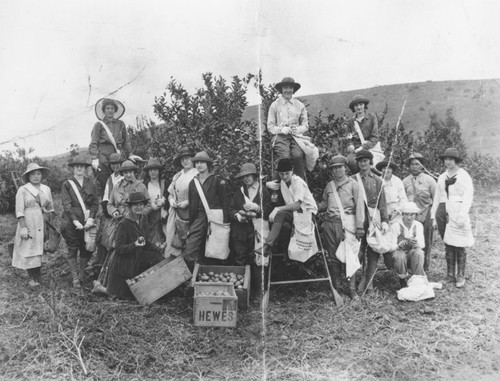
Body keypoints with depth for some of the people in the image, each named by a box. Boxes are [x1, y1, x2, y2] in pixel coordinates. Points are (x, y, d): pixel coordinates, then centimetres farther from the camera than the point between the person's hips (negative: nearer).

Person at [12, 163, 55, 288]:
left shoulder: (46, 189, 10)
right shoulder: (22, 190, -2)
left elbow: (50, 208, 14)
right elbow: (19, 211, -7)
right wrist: (23, 227, -15)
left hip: (43, 225, 4)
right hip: (28, 224, -4)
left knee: (40, 250, 6)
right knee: (29, 251, -2)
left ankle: (38, 276, 17)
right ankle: (32, 278, 6)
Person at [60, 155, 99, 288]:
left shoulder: (90, 183, 9)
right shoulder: (67, 184, 1)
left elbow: (95, 203, 5)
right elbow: (66, 205, -6)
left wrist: (91, 218, -10)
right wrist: (76, 221, -16)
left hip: (87, 222, 3)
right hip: (71, 222, -2)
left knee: (87, 249, 5)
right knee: (72, 250, 1)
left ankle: (82, 275, 19)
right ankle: (75, 278, 8)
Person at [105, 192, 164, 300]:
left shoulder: (143, 219, -3)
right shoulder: (124, 223, -24)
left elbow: (147, 241, 7)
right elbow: (118, 248, -22)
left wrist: (157, 249, -6)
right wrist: (134, 245, -37)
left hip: (138, 259, 6)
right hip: (124, 263, -6)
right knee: (124, 294, 6)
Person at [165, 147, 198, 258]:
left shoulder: (197, 175, -6)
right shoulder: (177, 176, 16)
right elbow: (171, 193, 22)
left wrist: (188, 202, -14)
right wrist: (171, 200, 2)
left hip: (190, 212, -6)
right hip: (177, 211, 6)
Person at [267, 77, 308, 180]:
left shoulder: (300, 105, 15)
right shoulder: (275, 105, 10)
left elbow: (305, 125, 16)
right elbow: (270, 126, 8)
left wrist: (298, 129, -6)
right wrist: (281, 129, -11)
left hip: (296, 136, 1)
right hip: (281, 136, -1)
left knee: (298, 156, -28)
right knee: (284, 157, -29)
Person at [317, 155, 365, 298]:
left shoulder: (353, 184, 3)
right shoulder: (329, 185, 16)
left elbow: (359, 206, -3)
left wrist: (359, 226, -9)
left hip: (346, 222, -4)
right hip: (329, 222, 4)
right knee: (333, 257, 8)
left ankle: (352, 288, 3)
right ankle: (336, 286, 18)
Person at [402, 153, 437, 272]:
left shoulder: (429, 180, 3)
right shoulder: (405, 181, 7)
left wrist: (434, 216, -1)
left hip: (426, 217, -1)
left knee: (426, 244, 3)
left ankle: (425, 269, 16)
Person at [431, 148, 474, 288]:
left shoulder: (464, 176, -1)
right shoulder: (441, 177, 15)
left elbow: (468, 196, -8)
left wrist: (462, 215, -18)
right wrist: (432, 215, 11)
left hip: (457, 212, -5)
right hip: (443, 212, 5)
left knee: (459, 245, -2)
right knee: (448, 245, 8)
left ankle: (461, 276, 8)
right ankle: (450, 275, 15)